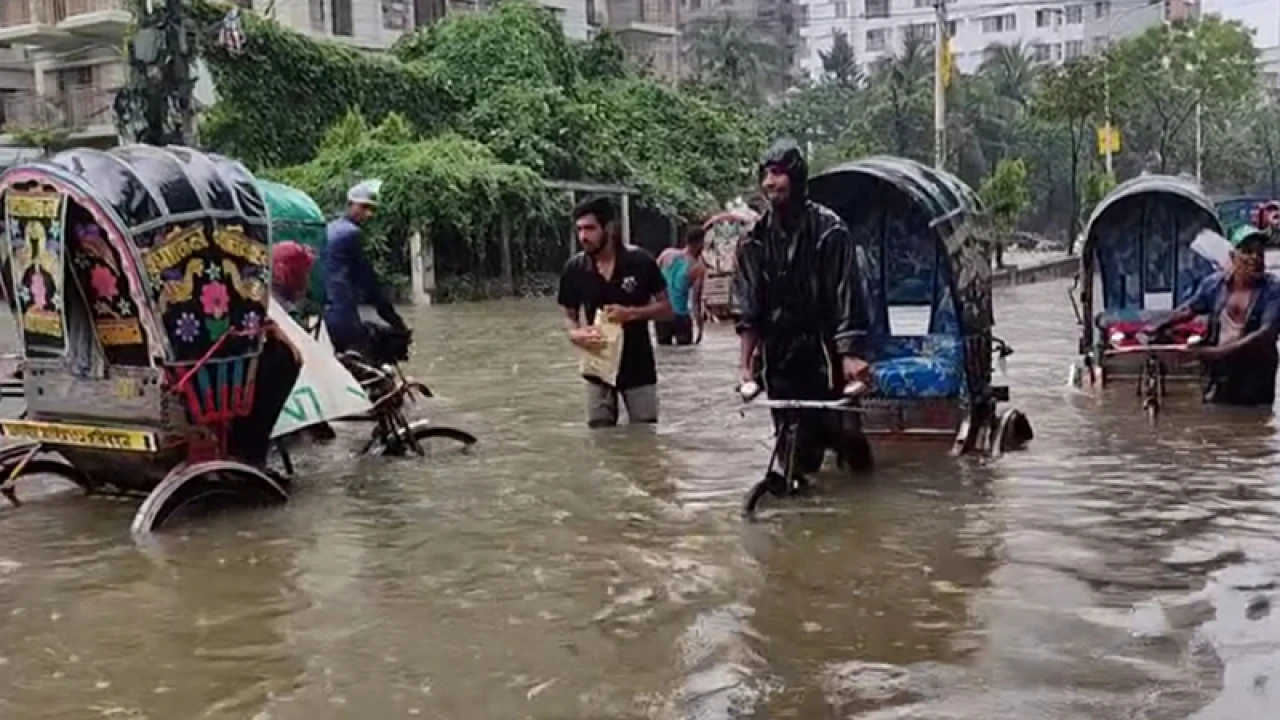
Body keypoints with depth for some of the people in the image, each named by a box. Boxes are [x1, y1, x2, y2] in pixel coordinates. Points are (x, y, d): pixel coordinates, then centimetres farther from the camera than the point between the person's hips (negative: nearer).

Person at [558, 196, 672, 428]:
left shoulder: (640, 261, -12)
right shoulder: (574, 269, -5)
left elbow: (666, 308, -5)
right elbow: (569, 316, 7)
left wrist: (632, 313, -22)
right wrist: (575, 334, -17)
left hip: (638, 367, -2)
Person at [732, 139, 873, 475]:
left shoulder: (828, 229, -6)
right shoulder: (755, 238, 5)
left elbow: (847, 297, -10)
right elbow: (748, 310, 5)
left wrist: (851, 354, -20)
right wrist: (746, 363, -3)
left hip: (825, 358, -3)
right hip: (780, 362, 3)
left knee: (843, 431, -6)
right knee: (798, 454, 3)